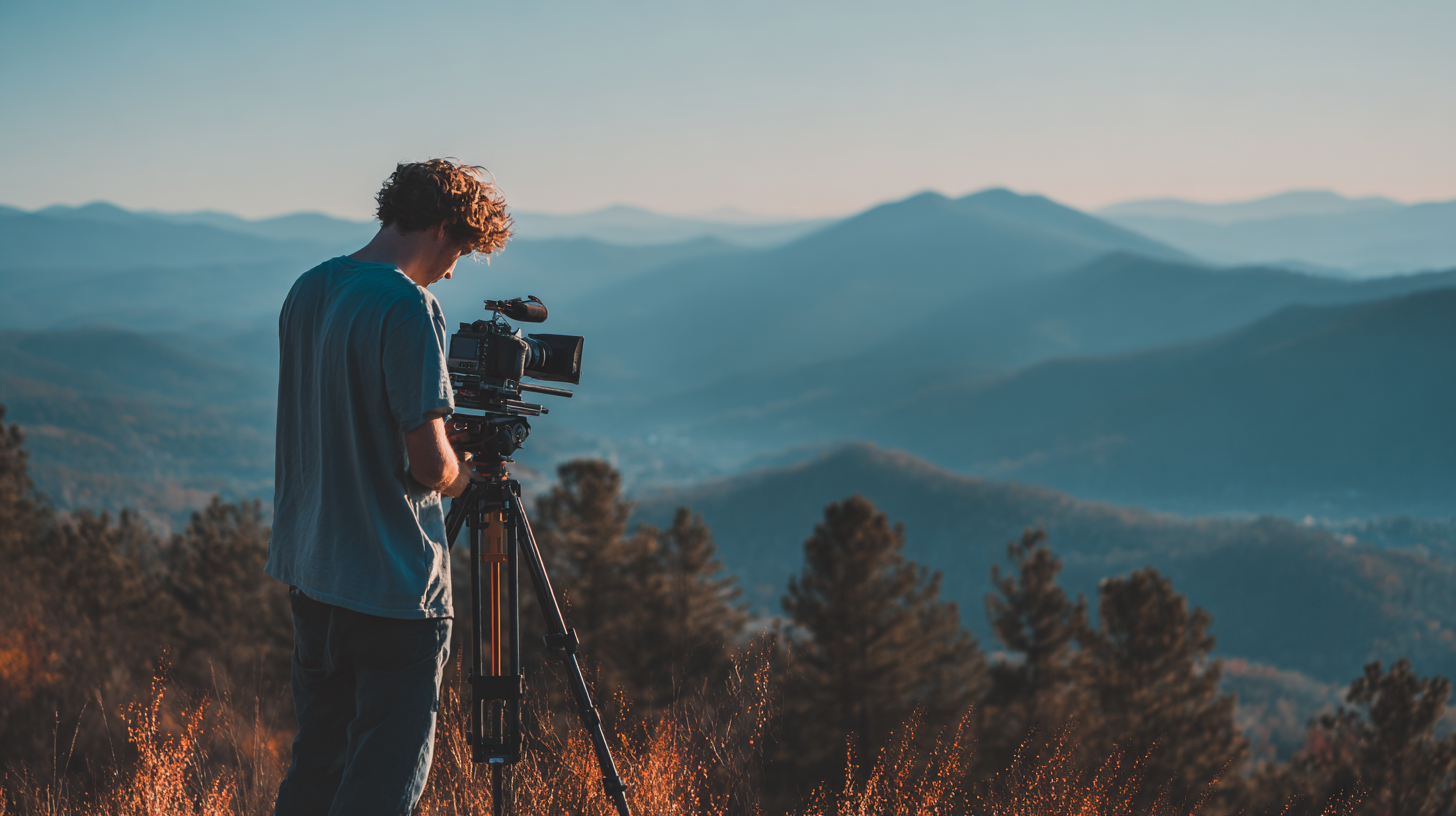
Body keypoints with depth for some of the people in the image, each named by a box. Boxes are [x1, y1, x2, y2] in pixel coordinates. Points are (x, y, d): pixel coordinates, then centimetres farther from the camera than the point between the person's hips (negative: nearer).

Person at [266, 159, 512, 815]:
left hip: (307, 565, 8)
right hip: (391, 581, -8)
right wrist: (462, 473, 1)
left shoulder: (306, 291, 8)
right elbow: (427, 461, -20)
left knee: (318, 756, 17)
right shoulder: (409, 307, -18)